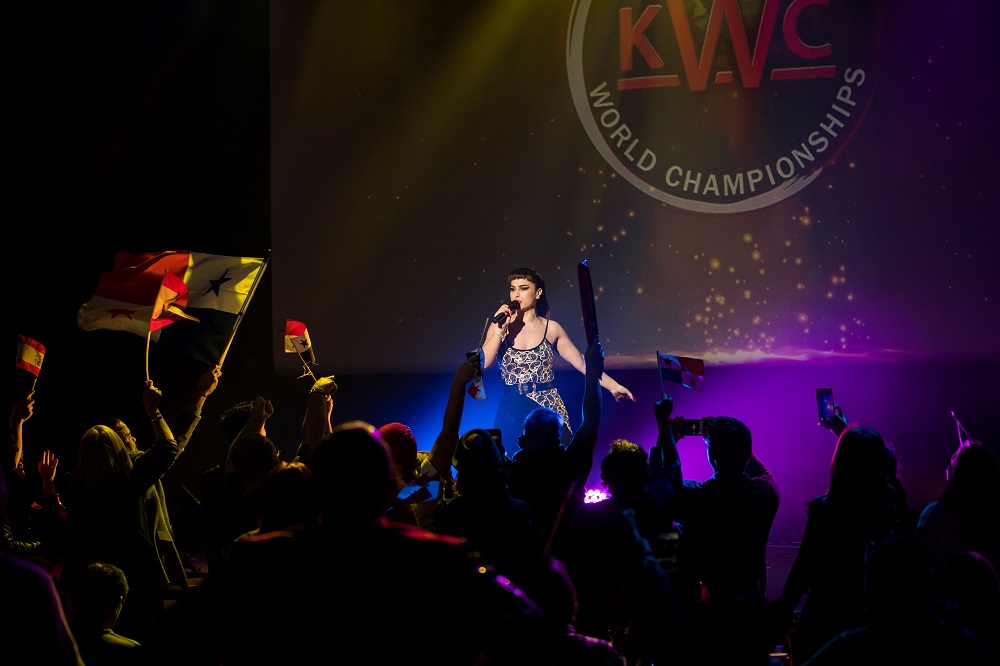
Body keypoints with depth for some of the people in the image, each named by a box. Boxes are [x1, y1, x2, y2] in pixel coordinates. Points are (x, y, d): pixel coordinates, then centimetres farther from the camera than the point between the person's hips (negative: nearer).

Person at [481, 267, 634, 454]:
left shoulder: (551, 329, 4)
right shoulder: (501, 325, 4)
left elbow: (581, 362, 5)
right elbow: (484, 362, -8)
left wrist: (613, 386, -1)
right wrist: (501, 330, -13)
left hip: (549, 411, 0)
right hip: (512, 415, 0)